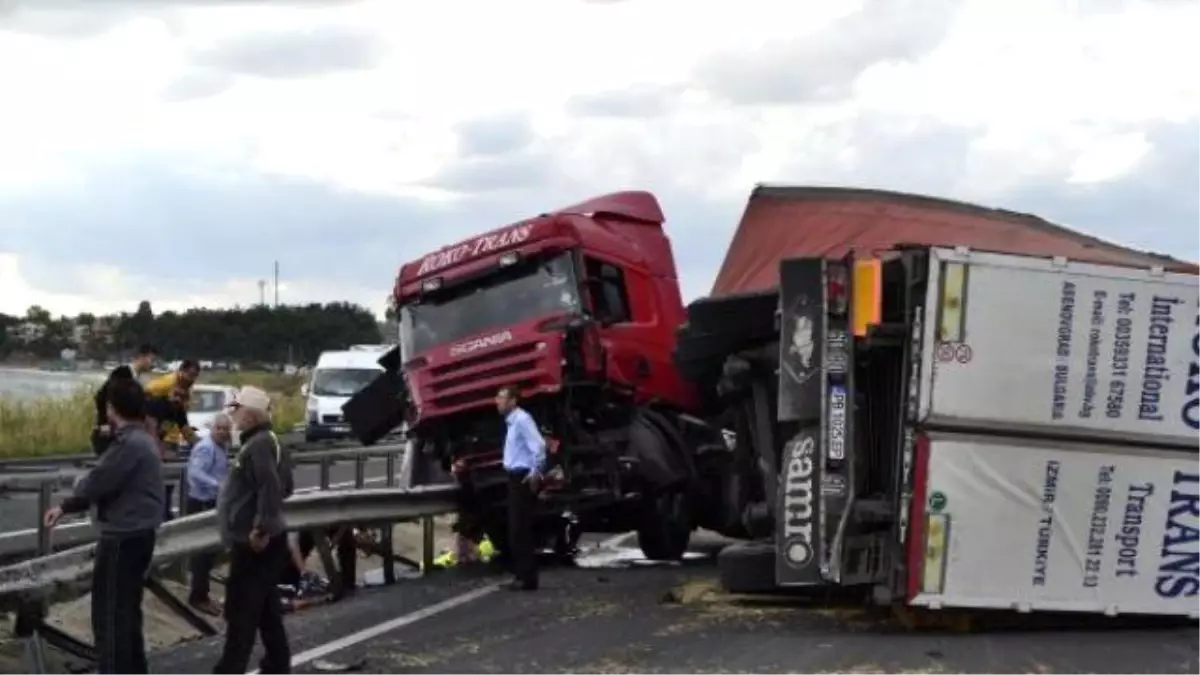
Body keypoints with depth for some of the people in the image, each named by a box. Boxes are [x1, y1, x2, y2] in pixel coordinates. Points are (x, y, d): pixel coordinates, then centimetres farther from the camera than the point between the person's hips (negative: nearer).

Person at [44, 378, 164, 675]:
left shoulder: (129, 444, -20)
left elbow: (96, 484, -20)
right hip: (137, 535, 10)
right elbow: (107, 481, 17)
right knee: (127, 610, 18)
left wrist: (67, 504, 3)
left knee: (110, 614, -4)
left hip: (123, 538, -10)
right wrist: (65, 507, 14)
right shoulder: (139, 439, 13)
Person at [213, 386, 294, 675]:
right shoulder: (266, 442, 14)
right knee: (267, 610, 15)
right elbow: (283, 485, 22)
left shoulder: (258, 445, -18)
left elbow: (271, 488, -29)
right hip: (259, 542, 10)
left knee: (241, 611, -6)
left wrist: (261, 528, -27)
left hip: (254, 543, -10)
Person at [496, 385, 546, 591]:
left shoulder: (522, 419, -15)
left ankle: (527, 578, -6)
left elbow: (539, 446, -26)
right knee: (516, 529, 12)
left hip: (524, 478, -10)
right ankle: (522, 574, 18)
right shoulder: (512, 421, 15)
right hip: (516, 478, 10)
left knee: (521, 529, -9)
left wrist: (535, 474, -24)